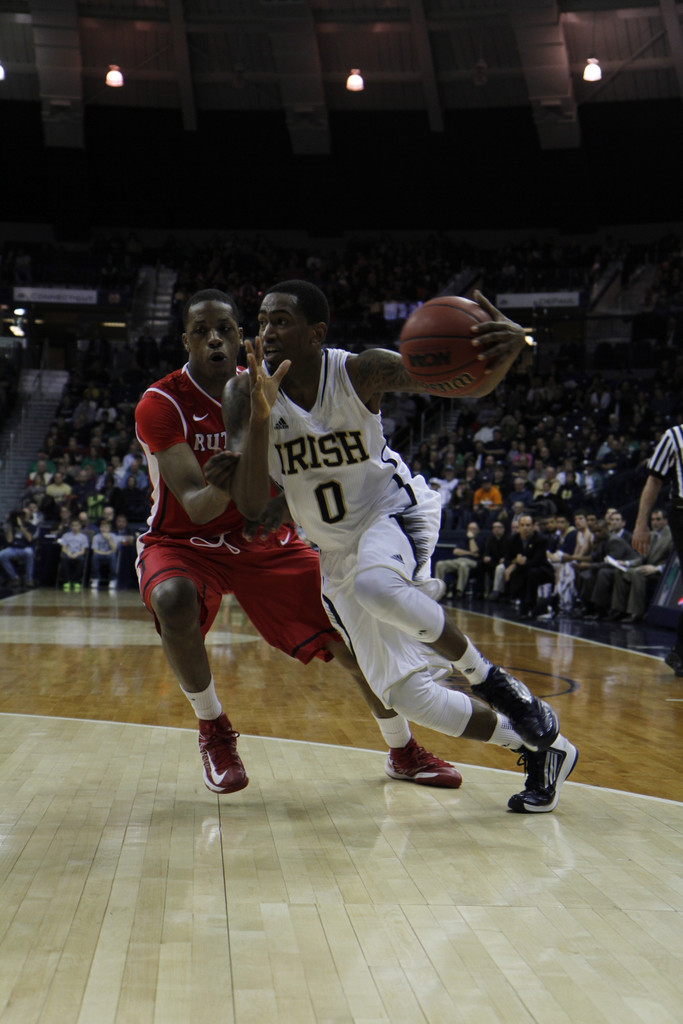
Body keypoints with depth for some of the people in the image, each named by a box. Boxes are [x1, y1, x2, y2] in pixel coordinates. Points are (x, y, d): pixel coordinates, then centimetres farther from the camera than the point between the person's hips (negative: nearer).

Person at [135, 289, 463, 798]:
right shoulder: (161, 405, -20)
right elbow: (197, 508, -27)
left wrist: (274, 507, -28)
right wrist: (232, 483, -51)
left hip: (262, 539, 4)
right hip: (183, 542, -3)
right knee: (174, 601, -37)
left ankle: (404, 751, 17)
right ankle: (213, 730, -11)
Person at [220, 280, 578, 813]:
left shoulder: (360, 371, -19)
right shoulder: (251, 393, -13)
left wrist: (509, 348, -48)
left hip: (396, 511, -4)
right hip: (339, 554, 4)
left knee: (376, 585, -41)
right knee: (407, 695, -3)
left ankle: (488, 678, -16)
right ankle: (539, 744, 17)